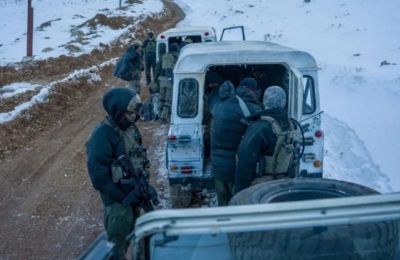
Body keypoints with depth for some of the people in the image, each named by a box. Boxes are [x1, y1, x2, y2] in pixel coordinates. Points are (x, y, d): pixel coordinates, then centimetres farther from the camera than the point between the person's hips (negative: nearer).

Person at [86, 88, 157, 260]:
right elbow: (97, 172, -23)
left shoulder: (131, 128, 4)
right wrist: (121, 197, -20)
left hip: (133, 193, 8)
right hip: (117, 199, -8)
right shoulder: (103, 134, -21)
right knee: (117, 243, 0)